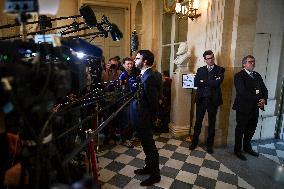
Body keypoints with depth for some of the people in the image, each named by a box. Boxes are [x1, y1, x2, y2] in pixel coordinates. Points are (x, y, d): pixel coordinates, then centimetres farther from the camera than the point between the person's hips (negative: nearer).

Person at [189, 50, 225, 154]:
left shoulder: (220, 70, 1)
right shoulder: (200, 70, 8)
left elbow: (217, 83, -16)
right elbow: (196, 83, -6)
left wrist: (203, 81, -9)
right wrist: (210, 82, -12)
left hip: (213, 99, -2)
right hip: (201, 99, 2)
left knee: (211, 123, 10)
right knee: (198, 122, 10)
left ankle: (210, 144, 24)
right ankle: (194, 142, 25)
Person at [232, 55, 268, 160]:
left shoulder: (257, 75, 14)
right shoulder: (239, 76, -9)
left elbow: (264, 89, 10)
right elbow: (243, 92, -20)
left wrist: (264, 99, -10)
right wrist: (257, 100, -20)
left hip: (255, 108, 7)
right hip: (243, 108, -6)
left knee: (251, 129, 16)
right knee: (240, 129, 7)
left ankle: (247, 147, 36)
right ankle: (237, 150, 22)